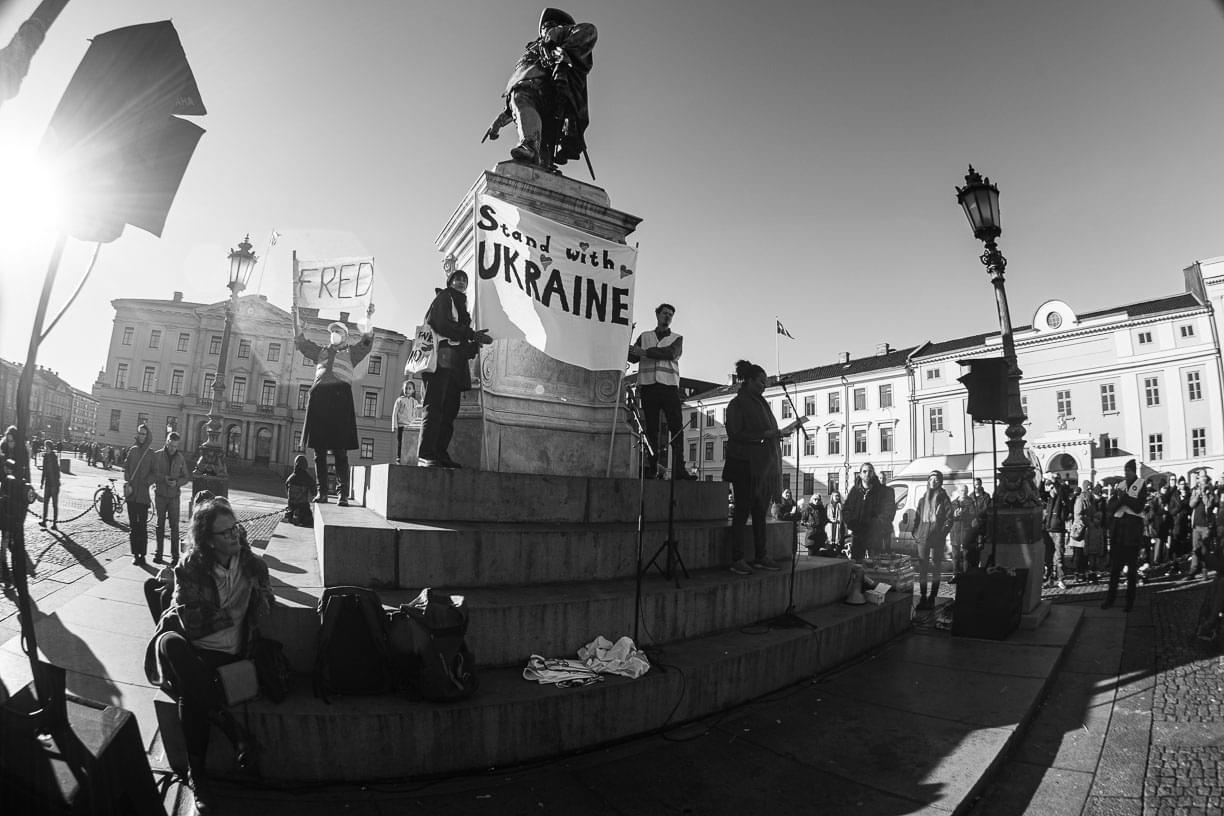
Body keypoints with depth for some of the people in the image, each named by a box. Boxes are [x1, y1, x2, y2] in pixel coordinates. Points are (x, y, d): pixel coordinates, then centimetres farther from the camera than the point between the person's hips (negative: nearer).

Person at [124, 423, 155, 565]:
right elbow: (125, 469, 9)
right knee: (132, 525, 4)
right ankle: (135, 554, 9)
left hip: (143, 494, -3)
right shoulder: (132, 450, 10)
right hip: (131, 493, 3)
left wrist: (146, 483, -15)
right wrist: (127, 484, -4)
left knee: (142, 525, -3)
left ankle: (142, 554, 3)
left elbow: (154, 473, 2)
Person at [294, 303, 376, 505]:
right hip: (319, 395, 4)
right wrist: (295, 316, 15)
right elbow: (300, 340, 24)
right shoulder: (321, 351, 26)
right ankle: (322, 492, 5)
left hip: (340, 396, -3)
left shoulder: (351, 352, 18)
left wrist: (368, 317, -8)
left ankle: (343, 494, -8)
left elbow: (366, 340, 4)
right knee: (319, 449, 1)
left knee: (340, 450, -8)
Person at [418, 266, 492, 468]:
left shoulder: (460, 305, 30)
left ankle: (441, 454, 2)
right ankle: (425, 456, -17)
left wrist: (476, 340, 3)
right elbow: (443, 325, -11)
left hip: (455, 364, 8)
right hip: (442, 359, -8)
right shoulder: (444, 297, 6)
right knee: (435, 408, -14)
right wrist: (473, 335, -10)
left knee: (450, 409, 1)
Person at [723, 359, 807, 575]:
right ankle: (737, 560, -1)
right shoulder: (737, 404, -5)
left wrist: (778, 433, 4)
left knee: (760, 512, 9)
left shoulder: (760, 403, 19)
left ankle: (760, 557, 15)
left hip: (764, 466, 8)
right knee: (743, 511, -6)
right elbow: (735, 434, -14)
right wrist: (763, 435, -18)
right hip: (745, 466, -8)